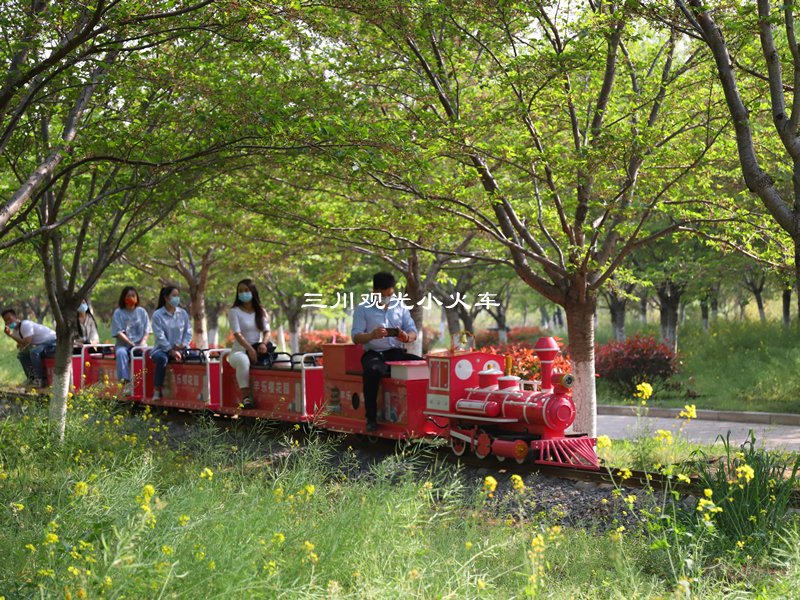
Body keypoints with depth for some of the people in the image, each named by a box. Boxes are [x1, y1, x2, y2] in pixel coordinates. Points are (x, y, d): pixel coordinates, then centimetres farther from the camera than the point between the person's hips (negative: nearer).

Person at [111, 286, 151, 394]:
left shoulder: (141, 312, 14)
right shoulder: (118, 313, 7)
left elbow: (146, 330, 10)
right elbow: (118, 332, -3)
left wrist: (143, 342, -10)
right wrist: (130, 343, -15)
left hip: (139, 344, 1)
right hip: (123, 344, -1)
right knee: (121, 353, -35)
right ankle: (125, 381, -41)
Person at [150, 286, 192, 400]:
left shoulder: (183, 313, 11)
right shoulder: (158, 315, -1)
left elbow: (188, 332, 9)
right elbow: (160, 336, -10)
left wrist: (184, 345, -11)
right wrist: (171, 351, -21)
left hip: (180, 348, 3)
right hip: (163, 349, -3)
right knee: (162, 358, -39)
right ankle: (157, 391, -29)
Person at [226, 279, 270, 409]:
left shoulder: (261, 311, 15)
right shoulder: (234, 312, 1)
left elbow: (267, 331, 5)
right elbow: (237, 334, -12)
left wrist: (264, 343, -19)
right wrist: (249, 349, -28)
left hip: (258, 350, 4)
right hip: (239, 351, -4)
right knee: (243, 360, -40)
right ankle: (246, 398, -39)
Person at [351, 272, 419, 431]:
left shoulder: (400, 306, 16)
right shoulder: (362, 309, 6)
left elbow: (413, 332, 11)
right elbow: (356, 337, -3)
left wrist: (407, 337, -15)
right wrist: (372, 335, -25)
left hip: (397, 352, 3)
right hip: (374, 354, -3)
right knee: (372, 370, -39)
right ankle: (371, 418, -31)